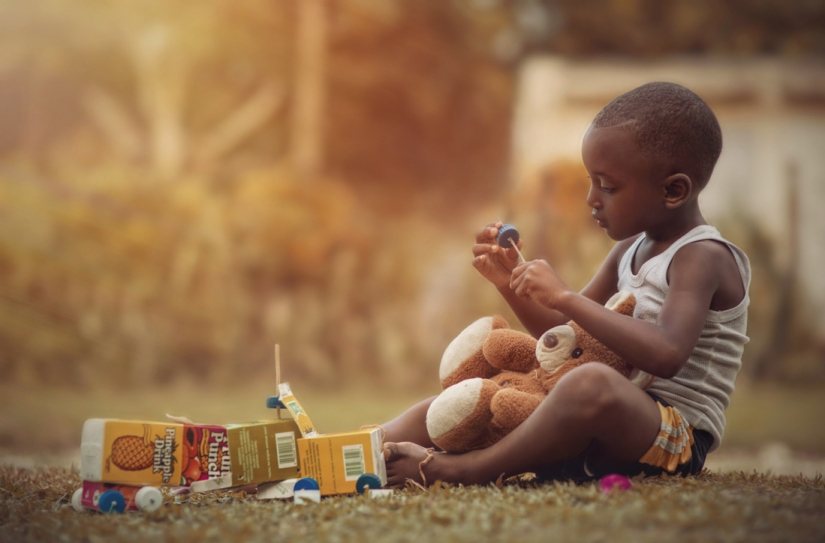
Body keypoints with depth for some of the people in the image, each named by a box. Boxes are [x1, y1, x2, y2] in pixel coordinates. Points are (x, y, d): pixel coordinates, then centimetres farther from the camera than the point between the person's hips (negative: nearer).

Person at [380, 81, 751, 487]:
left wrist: (564, 296, -26)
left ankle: (459, 470, -30)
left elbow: (666, 356, -29)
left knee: (591, 384, -41)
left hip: (677, 435, -9)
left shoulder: (703, 257, -12)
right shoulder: (628, 253, 16)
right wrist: (511, 283, 6)